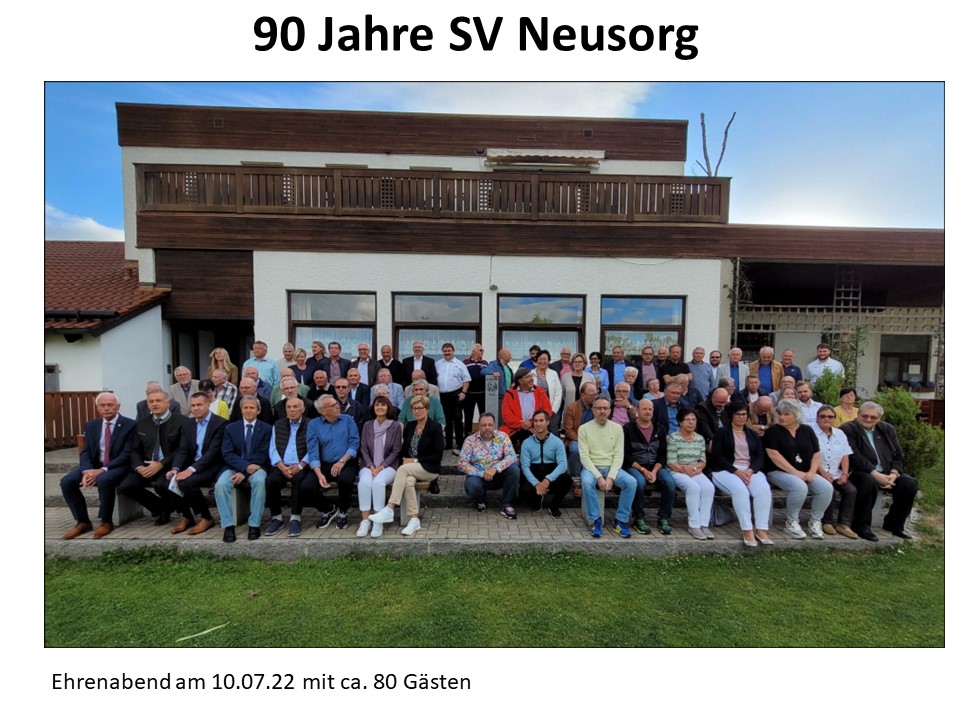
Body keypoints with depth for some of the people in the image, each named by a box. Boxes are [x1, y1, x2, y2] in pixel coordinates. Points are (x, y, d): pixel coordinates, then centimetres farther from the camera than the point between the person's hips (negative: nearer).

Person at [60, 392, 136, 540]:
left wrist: (103, 470, -23)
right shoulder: (91, 426, 10)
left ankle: (106, 522, -15)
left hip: (118, 467, -6)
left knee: (104, 480, -34)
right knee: (66, 481, -15)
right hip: (94, 466, 6)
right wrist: (87, 470, -15)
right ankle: (83, 522, 0)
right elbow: (85, 452, 5)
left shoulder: (130, 425, -9)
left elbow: (127, 454, -14)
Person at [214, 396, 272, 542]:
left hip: (256, 467, -2)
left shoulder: (266, 429, 5)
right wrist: (246, 466, -19)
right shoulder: (230, 428, 11)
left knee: (259, 481, -34)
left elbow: (262, 454, -4)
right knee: (221, 484, -29)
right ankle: (228, 525, -19)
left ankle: (254, 525, -23)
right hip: (234, 467, 2)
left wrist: (244, 472, -17)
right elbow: (227, 454, -1)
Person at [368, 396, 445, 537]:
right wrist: (404, 459, -4)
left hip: (429, 469, -4)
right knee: (408, 481, -31)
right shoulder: (409, 426, 11)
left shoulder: (435, 427, -6)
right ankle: (414, 520, -25)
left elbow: (438, 455, -9)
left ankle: (389, 509, -31)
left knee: (403, 469, -31)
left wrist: (415, 460, -12)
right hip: (409, 468, 4)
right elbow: (404, 449, 18)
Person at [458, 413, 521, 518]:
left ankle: (506, 504, -9)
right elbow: (461, 464, -14)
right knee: (471, 485, -33)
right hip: (478, 476, -1)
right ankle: (480, 500, 5)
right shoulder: (470, 440, -7)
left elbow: (512, 456, -17)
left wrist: (495, 469, -33)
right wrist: (481, 474, -25)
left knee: (514, 469, -27)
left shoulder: (502, 436, -6)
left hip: (498, 475, 1)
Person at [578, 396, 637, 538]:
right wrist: (599, 477, -19)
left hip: (612, 468, 3)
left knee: (632, 482, -24)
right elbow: (584, 456, -8)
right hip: (592, 467, -2)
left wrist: (611, 477, -15)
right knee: (587, 482, -34)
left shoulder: (617, 428, 4)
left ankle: (620, 520, -7)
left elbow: (619, 455, -1)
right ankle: (596, 520, -14)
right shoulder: (584, 428, -3)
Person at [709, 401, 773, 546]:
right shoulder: (722, 432, 6)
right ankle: (747, 530, -29)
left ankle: (761, 529, -23)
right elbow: (717, 456, -3)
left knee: (764, 489, -28)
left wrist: (750, 470, -12)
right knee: (740, 489, -34)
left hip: (751, 470, 4)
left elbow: (760, 456, 9)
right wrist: (736, 471, -15)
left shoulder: (753, 435, 20)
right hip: (726, 470, -4)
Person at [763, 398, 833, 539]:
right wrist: (795, 472, -18)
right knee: (800, 486, -32)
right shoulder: (772, 431, -5)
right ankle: (791, 522, -11)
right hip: (779, 471, -5)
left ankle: (815, 522, 3)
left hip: (805, 473, 5)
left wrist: (811, 472, -8)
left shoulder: (807, 430, 10)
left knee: (826, 487, -19)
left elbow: (816, 454, 8)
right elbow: (774, 455, -13)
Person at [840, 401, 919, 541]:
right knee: (869, 482, -35)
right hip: (859, 472, -7)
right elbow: (854, 457, -17)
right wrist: (875, 474, -23)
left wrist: (893, 473, -8)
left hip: (885, 472, 7)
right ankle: (861, 526, -17)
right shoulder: (847, 429, -10)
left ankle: (894, 524, 10)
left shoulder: (887, 429, 11)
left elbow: (897, 454, 9)